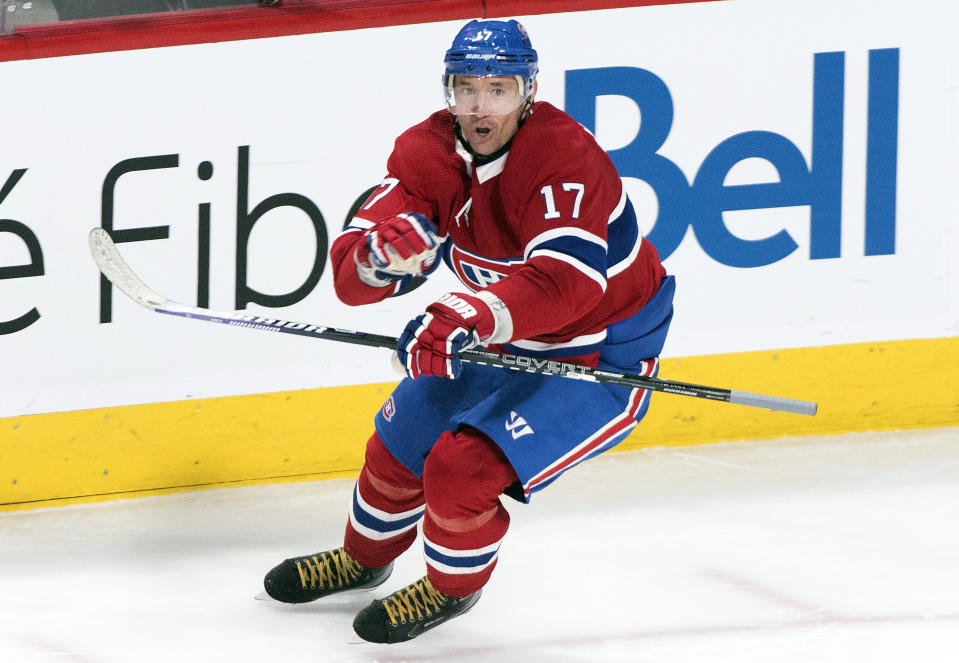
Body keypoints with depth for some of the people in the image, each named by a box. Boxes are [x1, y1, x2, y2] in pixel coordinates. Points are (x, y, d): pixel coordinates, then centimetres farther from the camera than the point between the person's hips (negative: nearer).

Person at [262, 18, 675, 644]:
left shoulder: (564, 156, -31)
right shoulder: (427, 152, -12)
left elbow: (568, 282, -46)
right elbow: (350, 275, -19)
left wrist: (470, 317, -60)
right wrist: (382, 254, -44)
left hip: (601, 355, -7)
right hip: (505, 338, 7)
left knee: (464, 466, -18)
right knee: (401, 444, 13)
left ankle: (452, 586, 12)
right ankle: (365, 557, 45)